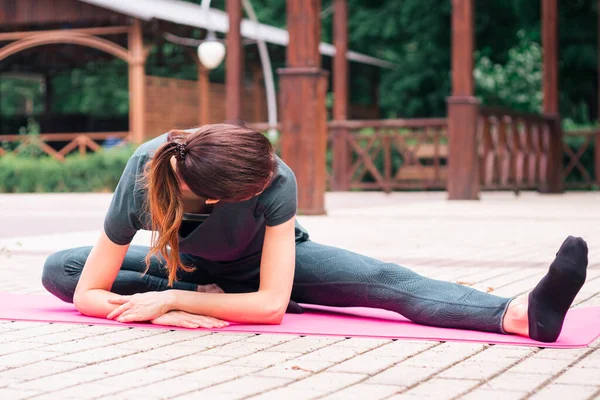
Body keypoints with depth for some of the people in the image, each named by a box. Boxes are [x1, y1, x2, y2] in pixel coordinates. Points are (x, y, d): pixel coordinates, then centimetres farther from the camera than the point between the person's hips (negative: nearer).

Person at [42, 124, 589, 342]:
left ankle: (522, 314, -43)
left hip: (266, 263, -2)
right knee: (57, 269, -15)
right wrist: (166, 311, -46)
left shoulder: (276, 182, -39)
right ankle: (206, 294, -20)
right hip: (190, 268, 3)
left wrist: (171, 299, -43)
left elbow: (272, 304, -40)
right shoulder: (141, 180, -37)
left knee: (384, 281, -29)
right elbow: (89, 293, -29)